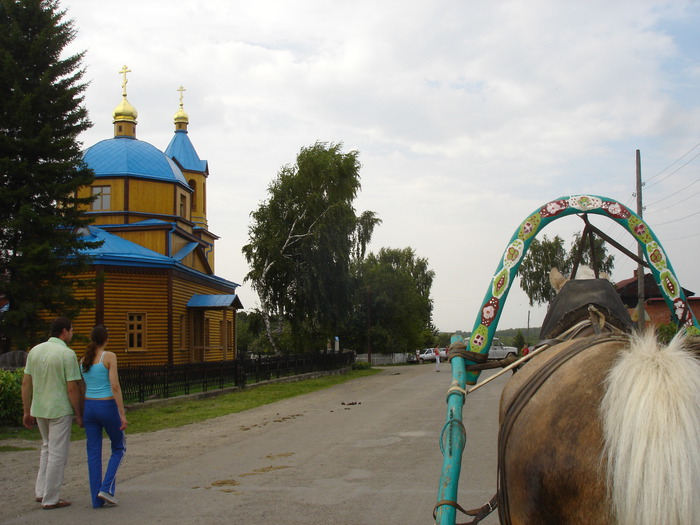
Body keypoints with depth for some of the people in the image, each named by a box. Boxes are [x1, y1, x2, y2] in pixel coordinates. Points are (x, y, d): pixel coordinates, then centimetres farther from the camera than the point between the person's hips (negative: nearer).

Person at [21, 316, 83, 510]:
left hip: (39, 409, 7)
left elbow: (26, 383, 7)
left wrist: (27, 411, 14)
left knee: (47, 447, 24)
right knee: (57, 453, 3)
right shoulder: (67, 354, -15)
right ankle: (50, 499, 8)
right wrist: (79, 414, -6)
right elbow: (72, 388, -16)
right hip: (60, 410, -7)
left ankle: (41, 491, 25)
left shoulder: (35, 351, 4)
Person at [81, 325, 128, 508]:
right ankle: (107, 488, -1)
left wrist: (81, 413, 22)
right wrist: (122, 414, -14)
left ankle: (96, 499, 8)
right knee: (119, 448, 14)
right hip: (107, 406, -5)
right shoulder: (109, 356, -10)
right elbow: (115, 386, -16)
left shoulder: (84, 359, 7)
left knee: (94, 453, 8)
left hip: (89, 406, 5)